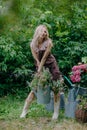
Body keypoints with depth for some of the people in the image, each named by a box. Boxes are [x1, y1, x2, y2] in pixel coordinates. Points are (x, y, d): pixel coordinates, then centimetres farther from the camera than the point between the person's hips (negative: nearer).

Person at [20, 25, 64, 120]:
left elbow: (44, 57, -14)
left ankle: (56, 112, 8)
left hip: (51, 66, -1)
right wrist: (39, 70, -11)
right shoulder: (33, 45, -6)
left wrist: (40, 70, -14)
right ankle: (24, 110, 7)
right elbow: (37, 60, -7)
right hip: (40, 67, 1)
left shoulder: (48, 42, -12)